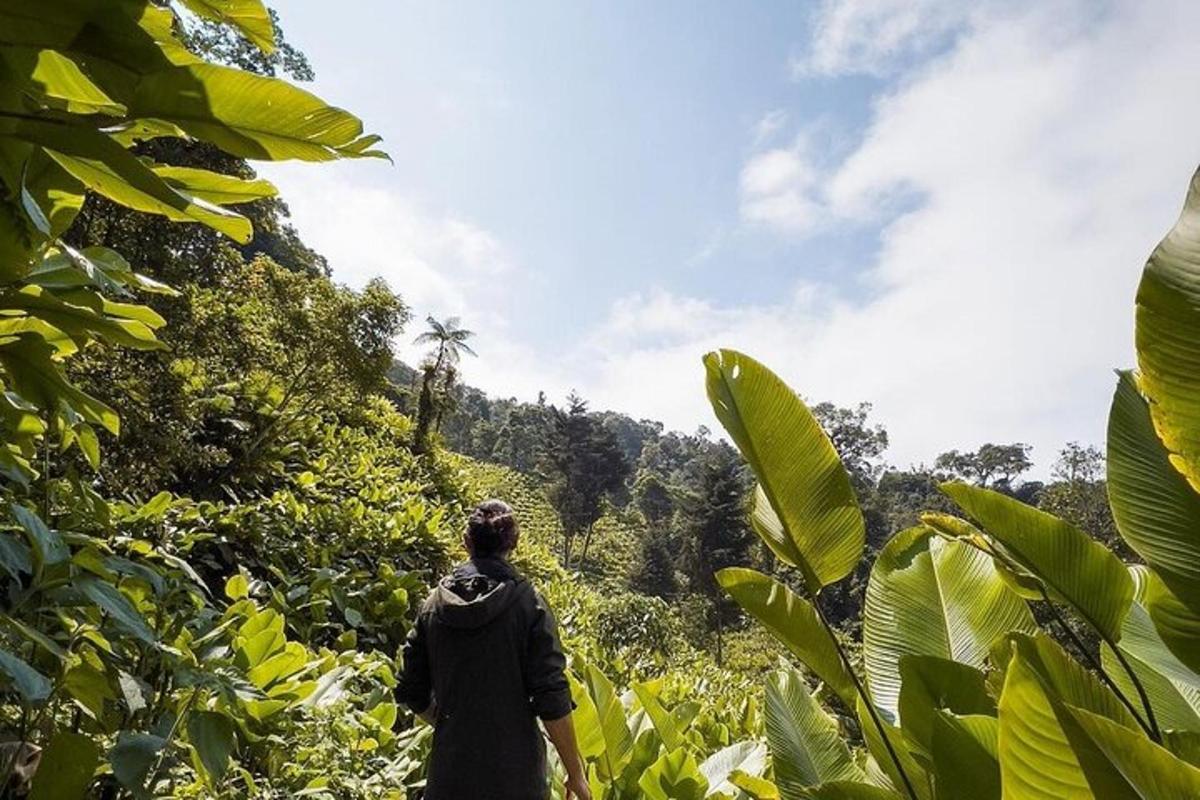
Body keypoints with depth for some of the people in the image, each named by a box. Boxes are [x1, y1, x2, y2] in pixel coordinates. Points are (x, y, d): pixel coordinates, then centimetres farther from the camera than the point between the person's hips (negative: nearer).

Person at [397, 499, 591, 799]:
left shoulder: (433, 604, -2)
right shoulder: (527, 603, -13)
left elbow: (412, 693, 5)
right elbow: (552, 699, -15)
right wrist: (575, 773, -4)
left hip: (450, 772, 3)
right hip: (515, 774, -3)